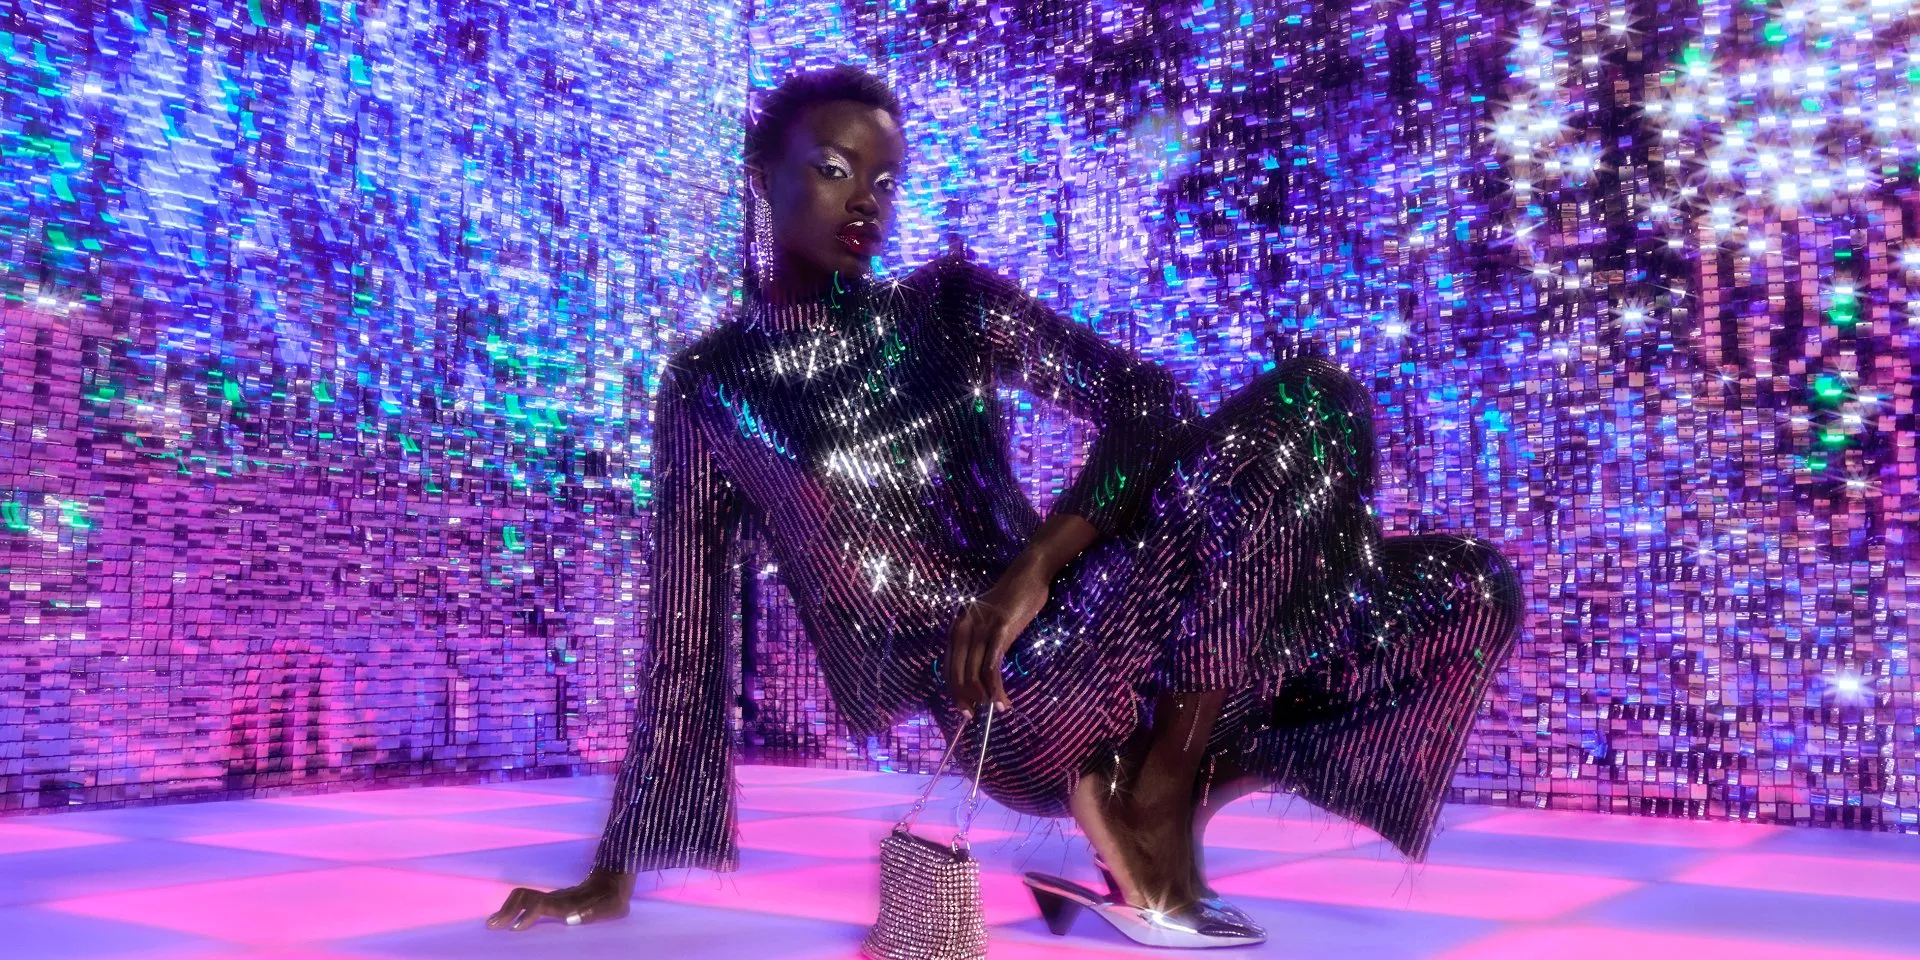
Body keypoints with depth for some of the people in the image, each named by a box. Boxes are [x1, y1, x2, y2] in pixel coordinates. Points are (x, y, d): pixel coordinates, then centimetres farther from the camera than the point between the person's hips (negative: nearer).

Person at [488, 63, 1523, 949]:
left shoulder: (951, 302, 12)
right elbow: (684, 636, 8)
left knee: (1468, 589, -8)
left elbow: (1148, 401, 1)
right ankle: (1152, 805, -12)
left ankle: (1151, 789, -2)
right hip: (1009, 698, -5)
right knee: (1307, 402, -24)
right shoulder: (709, 387, 6)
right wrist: (616, 874, 8)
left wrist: (1037, 561, -17)